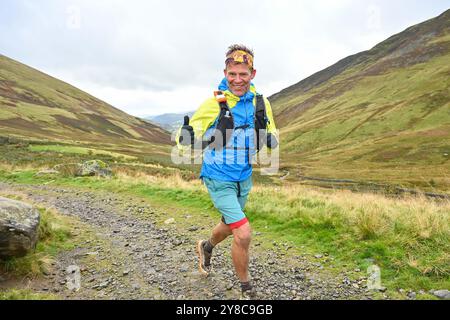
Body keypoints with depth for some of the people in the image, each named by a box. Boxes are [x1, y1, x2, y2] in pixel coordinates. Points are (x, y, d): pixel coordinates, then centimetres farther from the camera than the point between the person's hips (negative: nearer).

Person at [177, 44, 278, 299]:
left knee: (230, 225, 24)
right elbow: (189, 136, -13)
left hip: (245, 177, 5)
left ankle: (207, 247, 58)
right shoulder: (214, 103, -17)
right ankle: (247, 288, 15)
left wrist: (269, 138, -19)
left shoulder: (261, 103, -5)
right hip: (219, 178, -5)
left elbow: (272, 137, 5)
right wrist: (187, 135, -37)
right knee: (244, 234, -12)